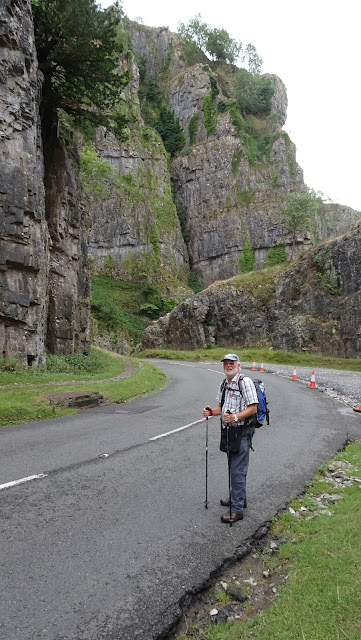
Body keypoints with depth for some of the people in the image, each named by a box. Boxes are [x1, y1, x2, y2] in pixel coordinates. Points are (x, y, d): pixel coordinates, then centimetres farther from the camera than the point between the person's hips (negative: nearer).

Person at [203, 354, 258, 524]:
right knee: (233, 468, 20)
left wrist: (235, 417, -29)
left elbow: (253, 408, -17)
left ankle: (237, 509, 2)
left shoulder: (245, 382, -14)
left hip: (242, 432, -9)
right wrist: (211, 412, 0)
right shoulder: (224, 384, 12)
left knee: (238, 470, -5)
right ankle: (239, 498, 37)